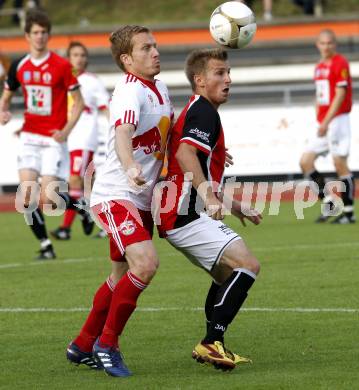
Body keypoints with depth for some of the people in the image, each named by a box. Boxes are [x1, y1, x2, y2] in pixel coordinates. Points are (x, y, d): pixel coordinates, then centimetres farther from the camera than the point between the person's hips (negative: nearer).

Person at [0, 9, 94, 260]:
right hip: (29, 137, 4)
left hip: (54, 139, -4)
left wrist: (66, 130, -14)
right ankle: (46, 246, 6)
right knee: (27, 194, -8)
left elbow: (79, 101, -3)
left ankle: (82, 209, 21)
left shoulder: (61, 66, -7)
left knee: (48, 198, -11)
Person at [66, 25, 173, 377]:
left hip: (140, 199, 10)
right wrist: (130, 168, -56)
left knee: (122, 277, 17)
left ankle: (82, 346, 32)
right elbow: (122, 135, -38)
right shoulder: (130, 92, -19)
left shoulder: (160, 89, 11)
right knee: (145, 263, -25)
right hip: (116, 196, -10)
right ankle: (107, 344, -11)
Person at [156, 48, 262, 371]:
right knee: (247, 265, -18)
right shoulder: (204, 112, -9)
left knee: (228, 275, 23)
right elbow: (185, 153, -27)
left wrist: (232, 206, 34)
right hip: (187, 215, -11)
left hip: (180, 215, 11)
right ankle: (211, 343, -21)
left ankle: (212, 347, 26)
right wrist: (208, 195, -35)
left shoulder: (197, 111, 23)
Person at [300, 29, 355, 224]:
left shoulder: (340, 63, -9)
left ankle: (348, 212, 0)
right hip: (323, 123, 9)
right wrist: (320, 121, 15)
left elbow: (340, 95, -16)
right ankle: (328, 203, 8)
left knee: (340, 165, -7)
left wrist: (326, 122, -20)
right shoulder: (319, 67, 16)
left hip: (338, 119, -9)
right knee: (305, 161, 1)